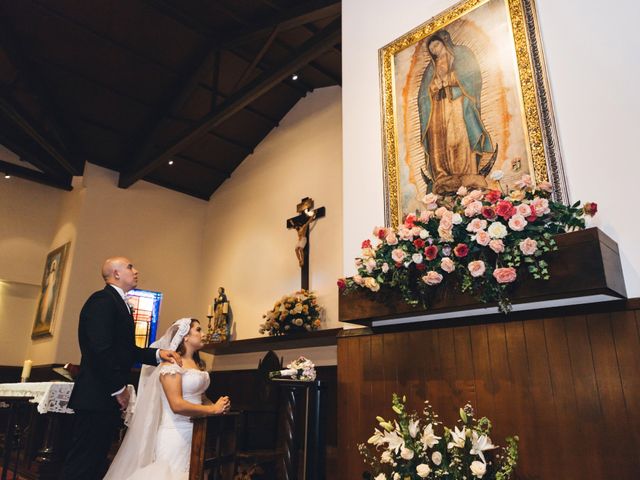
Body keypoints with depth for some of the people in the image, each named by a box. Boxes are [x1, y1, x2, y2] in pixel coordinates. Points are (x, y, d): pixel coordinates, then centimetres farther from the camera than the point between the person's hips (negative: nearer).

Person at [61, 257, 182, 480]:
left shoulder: (117, 303, 18)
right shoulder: (103, 300, -13)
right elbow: (101, 349, -23)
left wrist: (157, 354, 4)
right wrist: (119, 388, -17)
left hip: (107, 397, 10)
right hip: (98, 397, -10)